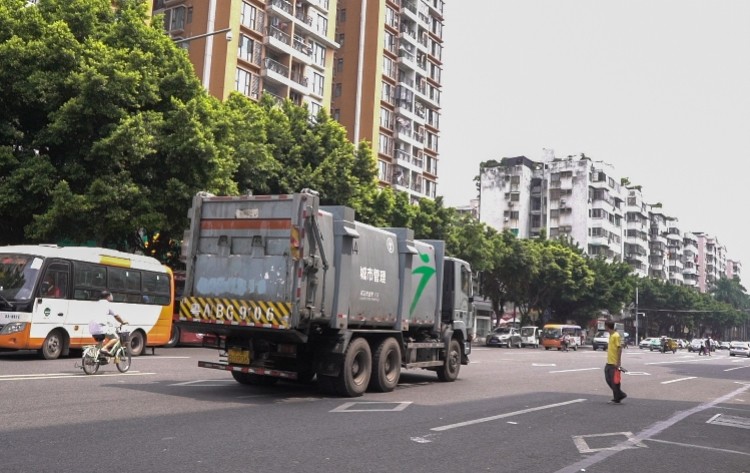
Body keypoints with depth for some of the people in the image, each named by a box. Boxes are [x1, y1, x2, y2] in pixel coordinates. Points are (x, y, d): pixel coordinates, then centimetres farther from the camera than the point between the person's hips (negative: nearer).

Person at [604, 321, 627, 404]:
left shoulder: (616, 336, -16)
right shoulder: (611, 335, 12)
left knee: (615, 381, -1)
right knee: (608, 379, 12)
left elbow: (620, 348, -19)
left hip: (614, 363, -10)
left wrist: (618, 362, -21)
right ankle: (620, 394, 21)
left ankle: (616, 399, 10)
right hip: (609, 362, 10)